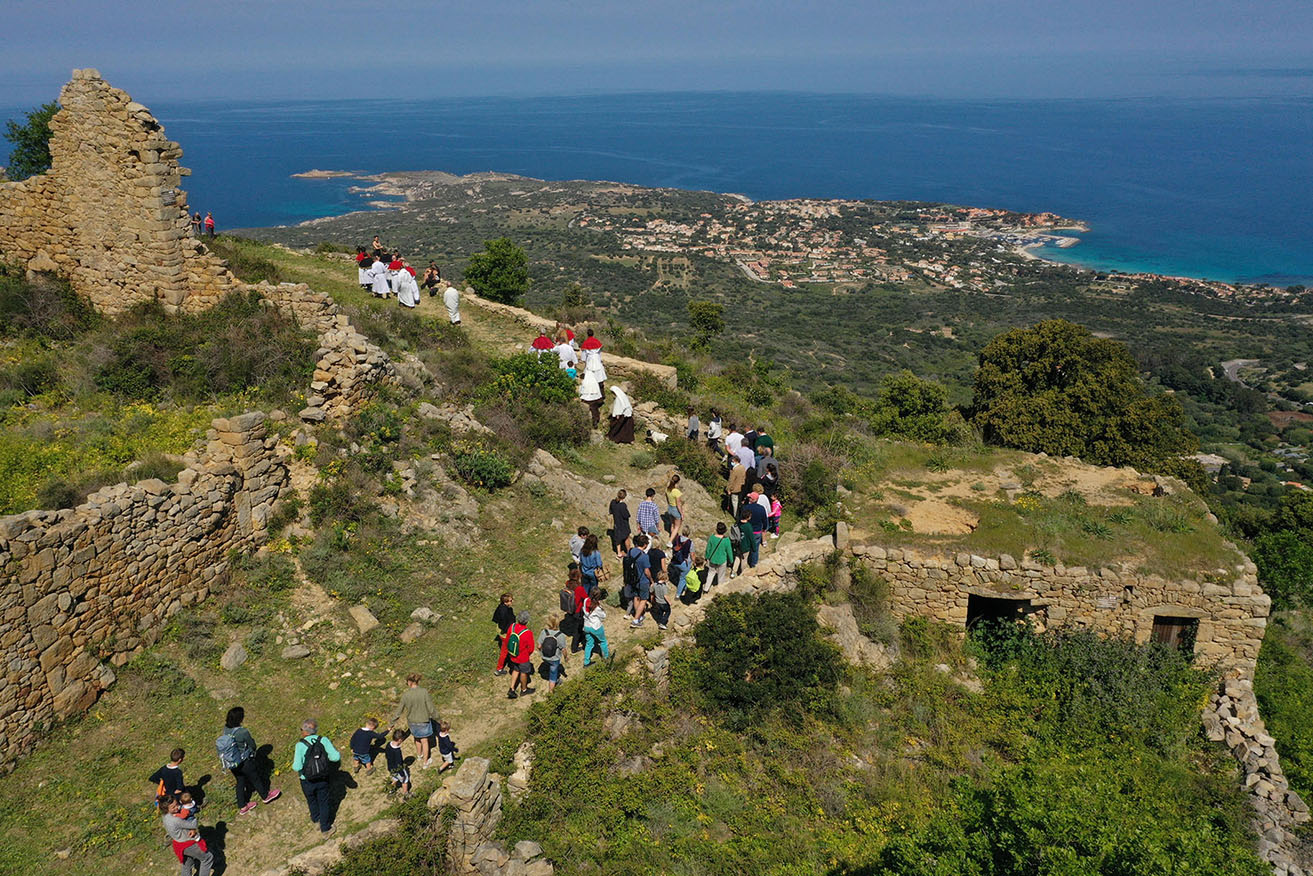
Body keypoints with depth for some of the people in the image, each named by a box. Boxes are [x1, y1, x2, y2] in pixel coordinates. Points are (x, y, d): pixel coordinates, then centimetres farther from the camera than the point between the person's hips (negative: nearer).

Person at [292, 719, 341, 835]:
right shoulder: (324, 740, -15)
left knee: (312, 800, 29)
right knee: (324, 803, 21)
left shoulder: (300, 745, -22)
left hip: (307, 781, -1)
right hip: (323, 780, 1)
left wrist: (294, 758, -5)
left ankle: (316, 818, 54)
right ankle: (325, 827, 34)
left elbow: (297, 767, -25)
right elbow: (336, 757, -20)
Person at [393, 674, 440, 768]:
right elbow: (431, 708, -18)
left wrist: (392, 722, 5)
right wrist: (436, 717, 0)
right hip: (424, 720, -2)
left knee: (417, 738, 30)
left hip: (412, 721, 2)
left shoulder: (405, 695, -20)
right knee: (424, 741, 18)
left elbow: (399, 711, -10)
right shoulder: (424, 692, -25)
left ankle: (419, 755, 52)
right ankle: (425, 762, 33)